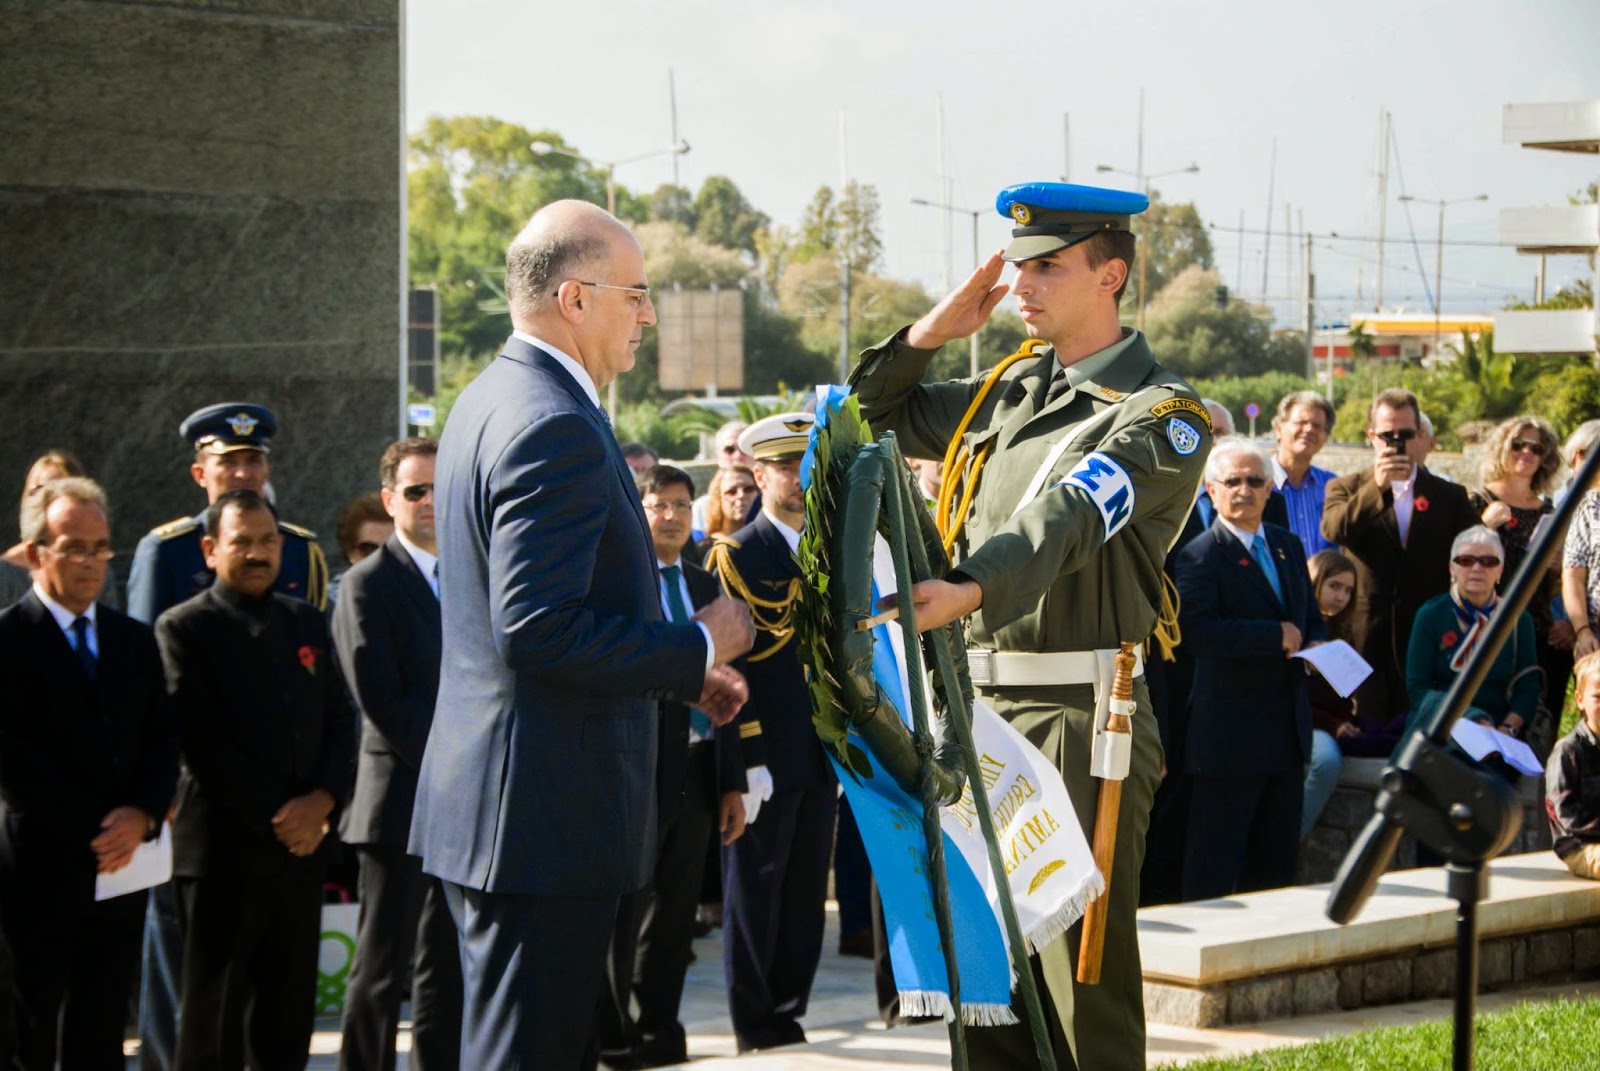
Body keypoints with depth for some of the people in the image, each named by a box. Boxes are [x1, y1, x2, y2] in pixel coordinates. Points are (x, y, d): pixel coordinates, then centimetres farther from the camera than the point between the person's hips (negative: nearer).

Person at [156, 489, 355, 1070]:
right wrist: (273, 815, -14)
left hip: (301, 844, 5)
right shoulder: (184, 628, -4)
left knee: (287, 1019, 8)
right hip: (224, 848, -5)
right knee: (214, 1021, 0)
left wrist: (323, 799, -6)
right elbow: (202, 740, -11)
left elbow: (339, 721, 12)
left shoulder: (306, 621, 14)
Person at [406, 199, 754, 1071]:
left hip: (484, 802, 11)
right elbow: (540, 631, -26)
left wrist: (677, 673, 17)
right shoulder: (556, 426, -18)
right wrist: (699, 645, -14)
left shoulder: (491, 400, 15)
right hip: (546, 814, -11)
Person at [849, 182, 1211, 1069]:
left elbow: (1068, 520, -25)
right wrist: (930, 332, 9)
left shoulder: (1162, 415, -7)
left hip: (1080, 713, -7)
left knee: (1083, 961, -4)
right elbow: (870, 421, 26)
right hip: (983, 699, 7)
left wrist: (967, 591, -41)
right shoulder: (1010, 391, 16)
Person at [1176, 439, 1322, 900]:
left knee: (1277, 859, 13)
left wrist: (1316, 643, 1)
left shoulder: (1287, 545, 14)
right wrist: (1276, 636, -21)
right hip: (1229, 735, -7)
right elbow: (1197, 633, -24)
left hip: (1287, 732, 7)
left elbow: (1311, 616, 24)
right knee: (1214, 867, -2)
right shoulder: (1200, 555, -10)